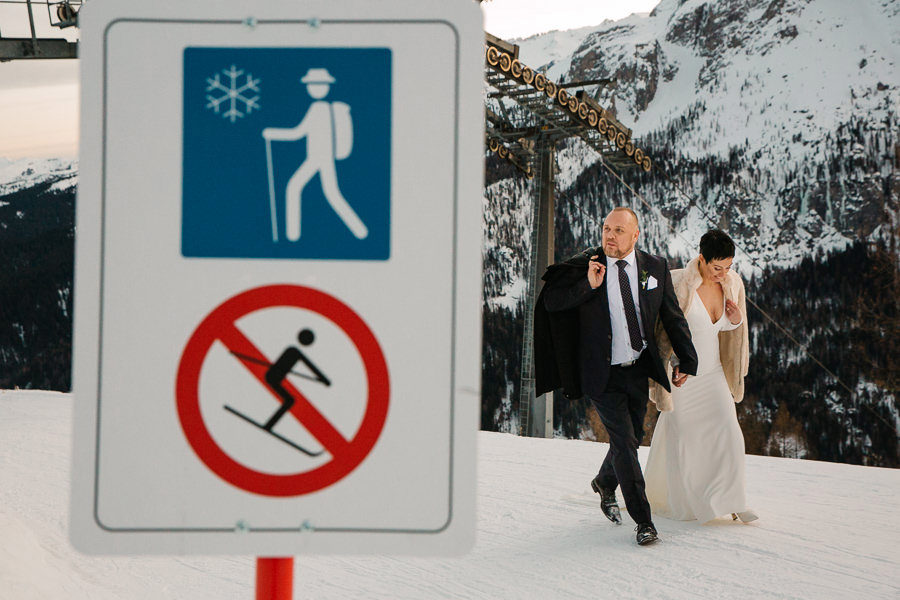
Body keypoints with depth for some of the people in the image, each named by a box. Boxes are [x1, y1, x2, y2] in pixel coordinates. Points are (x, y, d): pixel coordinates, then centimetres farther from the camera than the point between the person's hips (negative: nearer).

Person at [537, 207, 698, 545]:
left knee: (631, 439, 16)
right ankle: (643, 521, 0)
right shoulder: (583, 266, -7)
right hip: (602, 376, -4)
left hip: (639, 371, 4)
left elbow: (673, 317, 8)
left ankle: (604, 483, 47)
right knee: (625, 444, -8)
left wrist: (687, 359, 9)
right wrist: (587, 286, -22)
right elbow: (550, 301, -9)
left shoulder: (655, 268, 0)